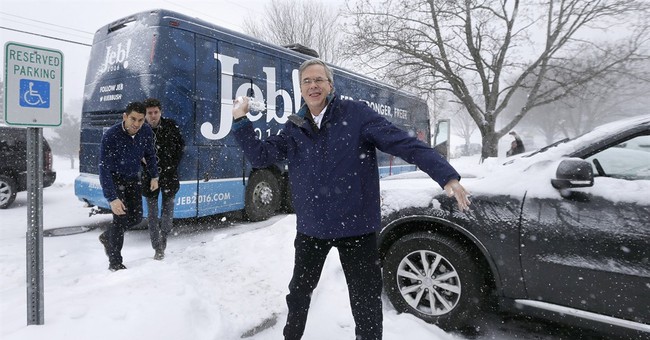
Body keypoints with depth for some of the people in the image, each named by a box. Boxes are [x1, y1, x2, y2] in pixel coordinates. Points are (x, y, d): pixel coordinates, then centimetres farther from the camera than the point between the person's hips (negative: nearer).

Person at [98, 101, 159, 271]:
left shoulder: (146, 132, -14)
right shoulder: (111, 136, -28)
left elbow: (150, 154, 7)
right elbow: (104, 169, -29)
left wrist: (154, 176, 8)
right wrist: (112, 198, -33)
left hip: (133, 179, 5)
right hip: (114, 179, -5)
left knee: (136, 217, 6)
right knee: (121, 217, -13)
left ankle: (107, 237, 35)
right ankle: (115, 263, 3)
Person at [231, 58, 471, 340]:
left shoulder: (356, 114, -10)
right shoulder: (294, 128, 4)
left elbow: (404, 143, -16)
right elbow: (259, 157, 4)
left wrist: (446, 176, -23)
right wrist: (240, 120, -5)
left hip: (356, 226, -4)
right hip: (311, 228, 4)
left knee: (366, 301, 7)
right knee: (299, 292, 22)